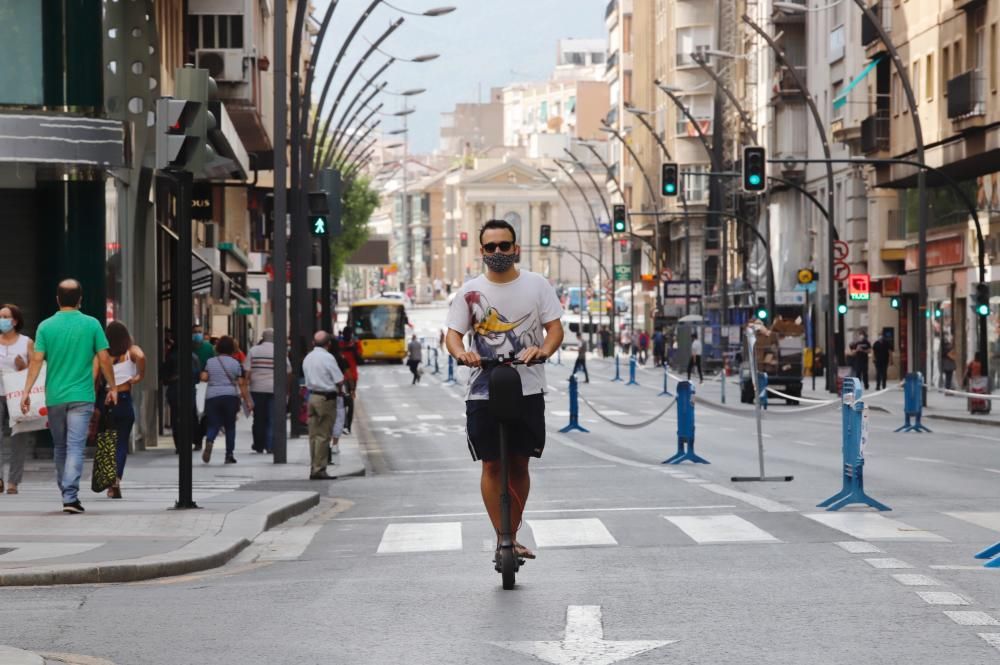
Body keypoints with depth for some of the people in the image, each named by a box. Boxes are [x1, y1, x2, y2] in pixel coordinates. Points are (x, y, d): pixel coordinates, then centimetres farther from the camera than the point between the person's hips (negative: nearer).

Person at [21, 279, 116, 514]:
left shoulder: (46, 327, 0)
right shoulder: (92, 325, -2)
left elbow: (36, 360, -5)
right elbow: (104, 359, -1)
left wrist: (26, 391, -4)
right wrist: (112, 387, 10)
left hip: (54, 397, 2)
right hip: (81, 397, -2)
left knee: (60, 448, 16)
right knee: (75, 448, -6)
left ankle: (67, 494, 26)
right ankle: (70, 496, -18)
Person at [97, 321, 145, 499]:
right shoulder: (131, 351, 1)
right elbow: (141, 356, -22)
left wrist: (94, 404, -1)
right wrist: (140, 376, -7)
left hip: (105, 402, 1)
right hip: (124, 400, -1)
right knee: (122, 443, 4)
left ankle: (111, 484, 10)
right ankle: (117, 477, -18)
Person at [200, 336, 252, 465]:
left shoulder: (210, 362, 5)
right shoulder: (236, 363, 1)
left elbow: (203, 378, -3)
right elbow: (241, 384, -1)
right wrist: (248, 401, 2)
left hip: (212, 396, 1)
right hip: (231, 396, -1)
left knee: (213, 424, 2)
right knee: (230, 426, 10)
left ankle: (209, 441, -30)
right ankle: (229, 454, 9)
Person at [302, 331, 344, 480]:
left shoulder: (307, 358, 11)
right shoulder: (328, 358, -13)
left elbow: (308, 379, 13)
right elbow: (340, 381, -15)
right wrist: (338, 390, 7)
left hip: (312, 396, 7)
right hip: (326, 398, -7)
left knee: (313, 435, 10)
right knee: (323, 436, -4)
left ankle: (314, 469, 12)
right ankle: (319, 469, -5)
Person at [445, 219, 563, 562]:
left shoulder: (537, 285, 3)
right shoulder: (470, 291, 4)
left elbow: (555, 328, 0)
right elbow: (453, 333, 2)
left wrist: (543, 350, -22)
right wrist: (461, 352, -21)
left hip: (528, 390, 0)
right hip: (483, 392, 0)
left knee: (519, 463, 5)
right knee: (492, 465, -3)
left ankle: (513, 536, 18)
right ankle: (502, 539, 0)